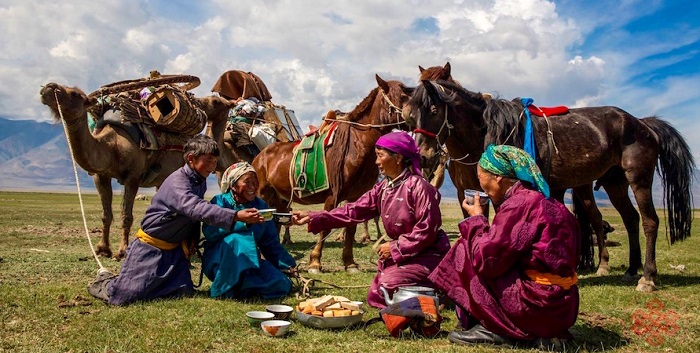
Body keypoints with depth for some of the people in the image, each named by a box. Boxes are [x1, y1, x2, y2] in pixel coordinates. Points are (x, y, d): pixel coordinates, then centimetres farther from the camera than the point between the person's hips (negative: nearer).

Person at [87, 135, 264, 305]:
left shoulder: (200, 182, 4)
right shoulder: (177, 182, -24)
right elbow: (195, 209, -41)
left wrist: (192, 242, 2)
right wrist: (236, 216, -49)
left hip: (175, 248, 8)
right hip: (151, 246, -8)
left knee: (183, 293, -2)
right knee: (124, 296, -10)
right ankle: (106, 280, 26)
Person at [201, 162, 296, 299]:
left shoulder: (260, 205, 4)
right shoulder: (220, 201, -8)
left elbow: (271, 243, 5)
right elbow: (209, 232, -26)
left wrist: (289, 265, -6)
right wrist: (241, 220, -35)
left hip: (249, 262, 4)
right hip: (219, 262, -4)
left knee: (282, 285, -17)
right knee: (236, 239, -36)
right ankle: (226, 290, -21)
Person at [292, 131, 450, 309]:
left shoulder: (418, 186, -20)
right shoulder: (382, 188, 3)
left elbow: (427, 230, -23)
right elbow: (354, 211, -4)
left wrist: (395, 247, -19)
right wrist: (312, 218, -12)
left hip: (427, 254, -8)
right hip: (400, 253, 8)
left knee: (388, 285, -24)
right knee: (374, 298, 7)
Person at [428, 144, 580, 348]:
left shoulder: (519, 203, -17)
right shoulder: (539, 200, 10)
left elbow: (486, 259, -18)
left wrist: (476, 219, -5)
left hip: (540, 306, -9)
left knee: (466, 253, -3)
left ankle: (491, 328, 3)